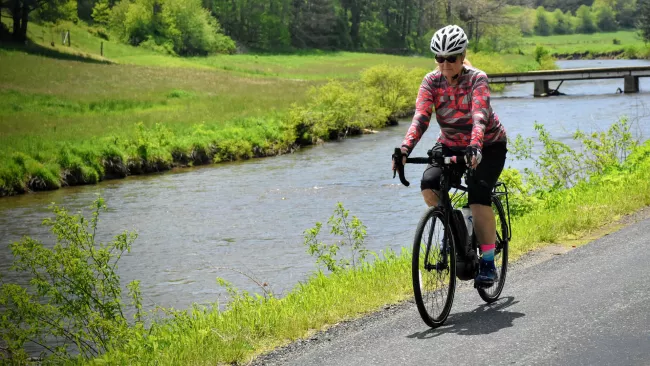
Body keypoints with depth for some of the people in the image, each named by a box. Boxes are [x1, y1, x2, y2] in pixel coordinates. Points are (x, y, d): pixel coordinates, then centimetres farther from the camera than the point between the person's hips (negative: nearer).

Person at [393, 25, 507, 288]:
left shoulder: (477, 79, -22)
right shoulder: (431, 81, -12)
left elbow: (479, 116, -37)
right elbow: (420, 117, -25)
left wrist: (474, 148, -55)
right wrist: (405, 148, -42)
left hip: (488, 146, -3)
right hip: (451, 144, 4)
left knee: (478, 195, -27)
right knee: (429, 185, -24)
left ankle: (488, 264, -18)